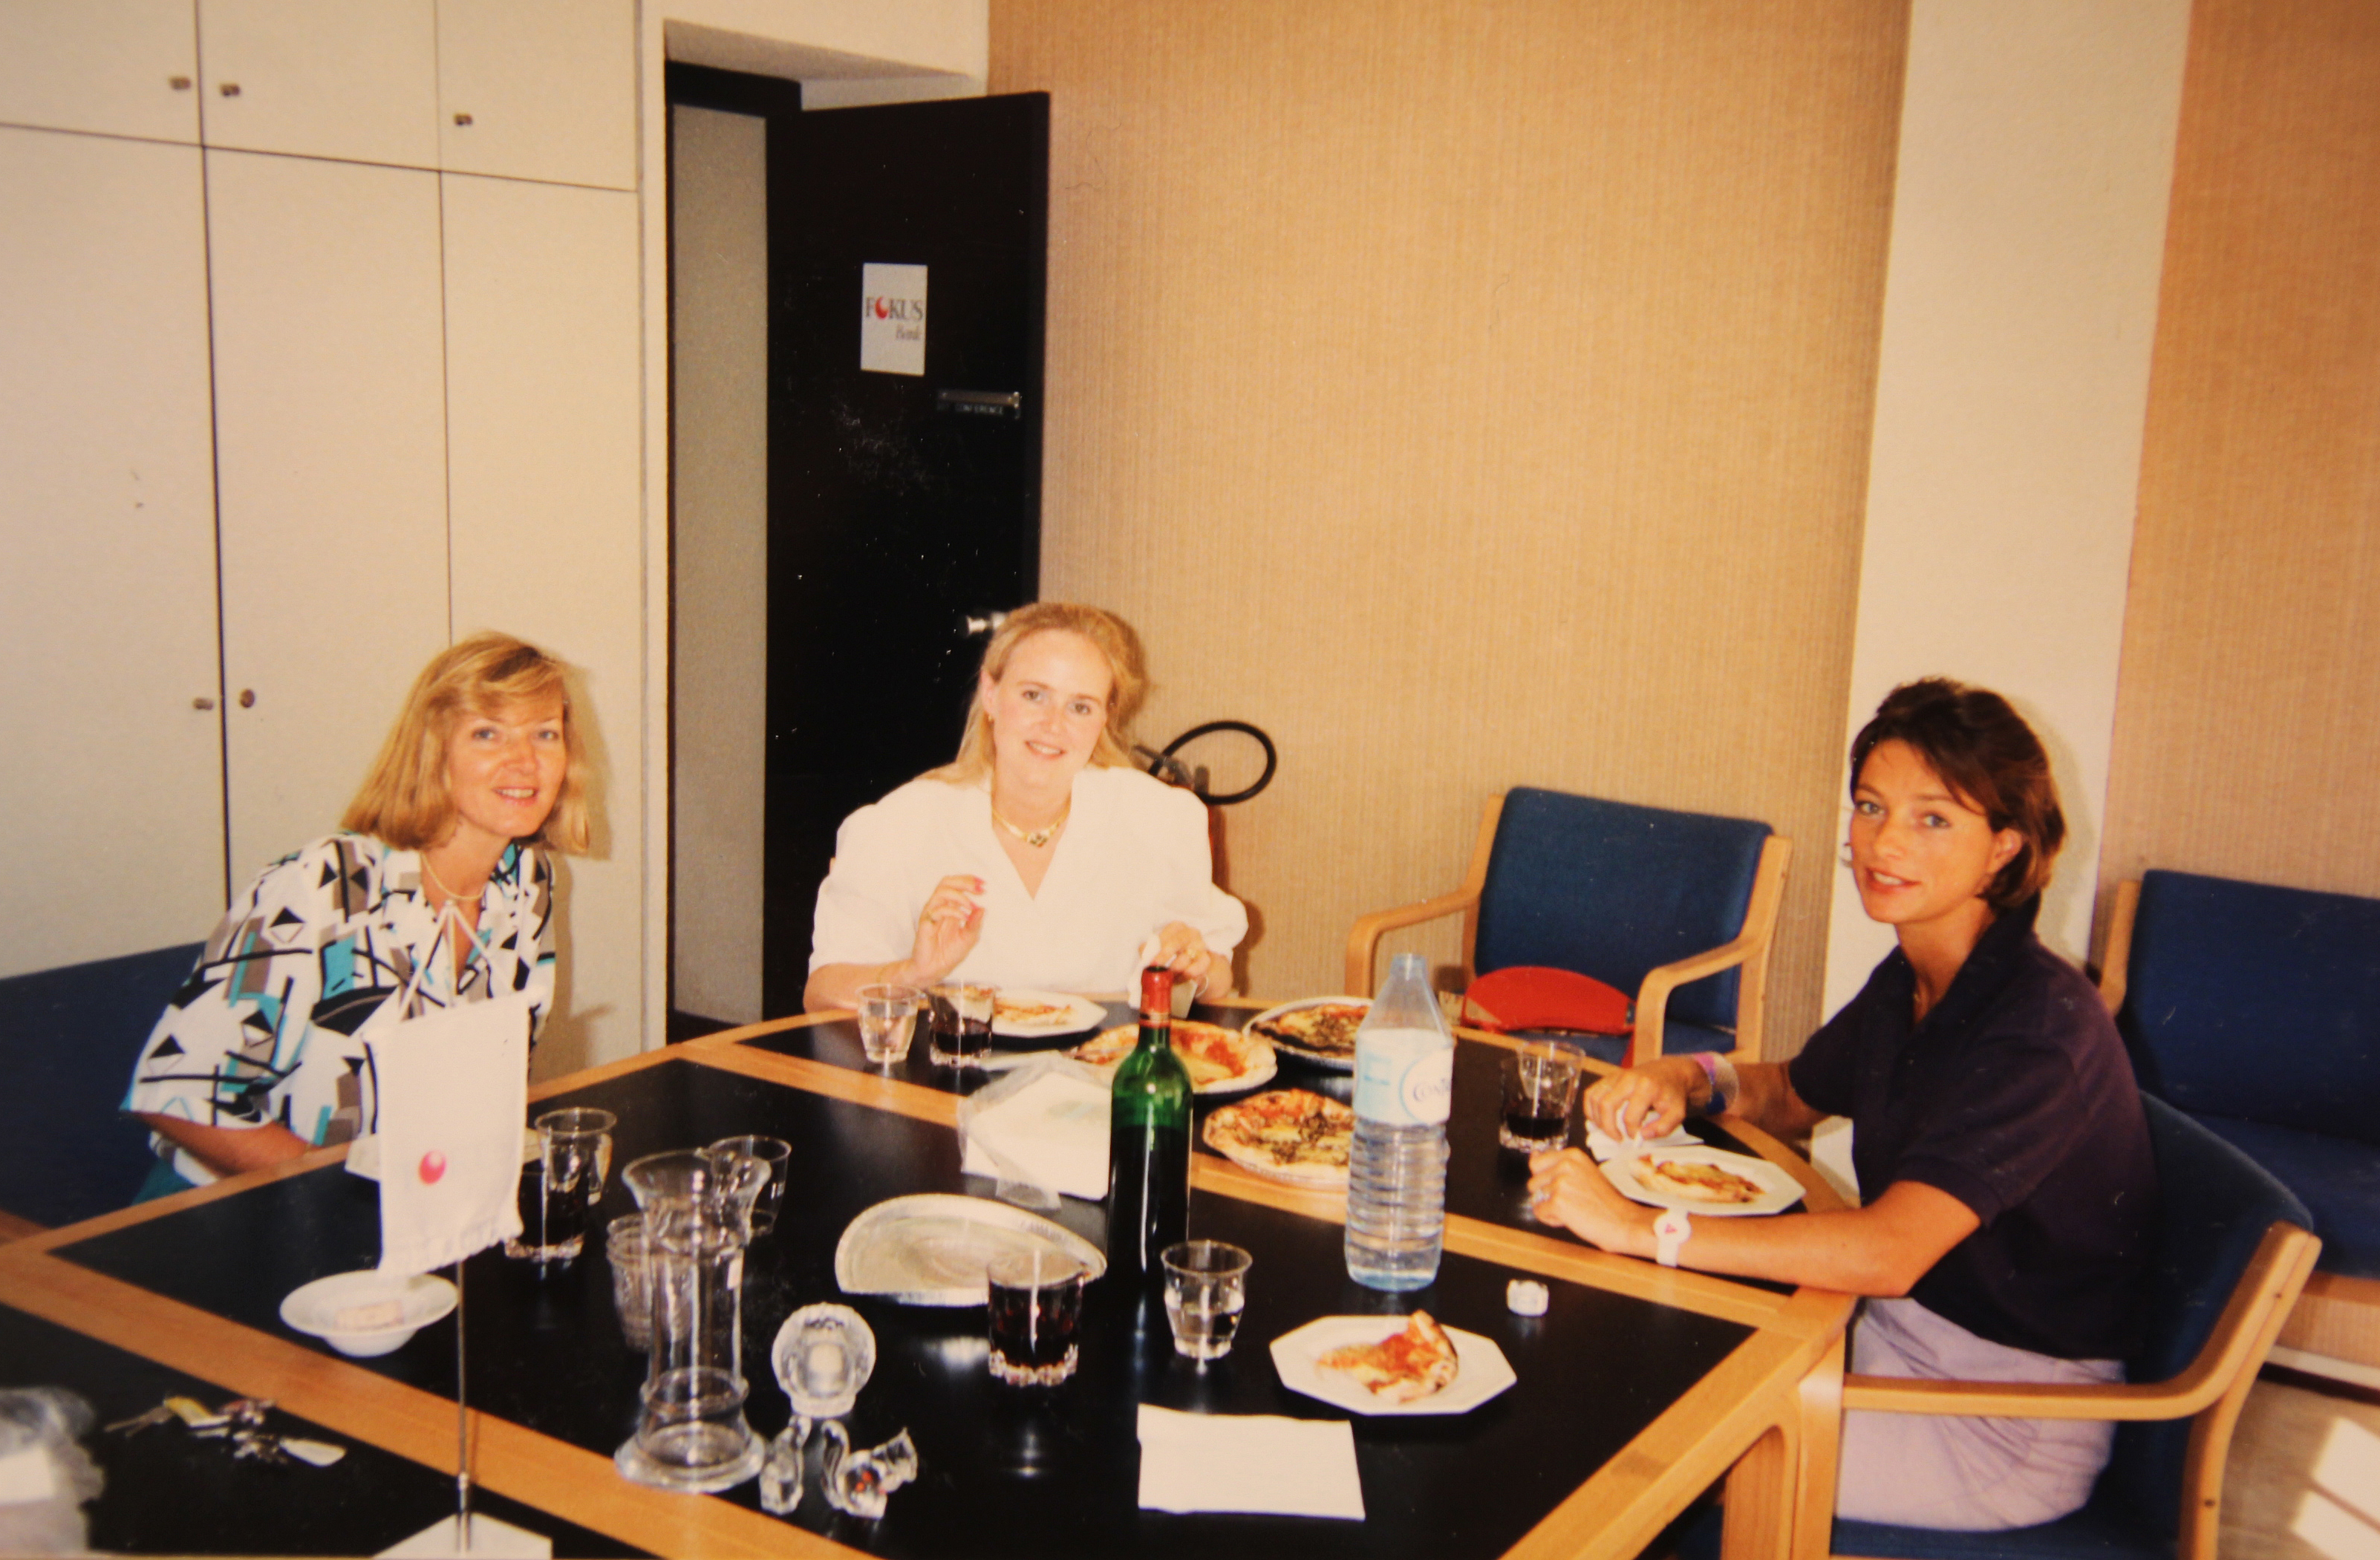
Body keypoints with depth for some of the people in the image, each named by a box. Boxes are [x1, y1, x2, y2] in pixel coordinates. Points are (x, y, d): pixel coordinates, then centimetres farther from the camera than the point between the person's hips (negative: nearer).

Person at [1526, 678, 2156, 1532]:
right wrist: (1691, 1078, -4)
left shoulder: (2041, 1025, -27)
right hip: (1896, 1336, 8)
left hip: (2009, 1430, -8)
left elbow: (1887, 1253, -38)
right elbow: (1794, 1095, 19)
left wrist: (1641, 1227, -39)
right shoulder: (1908, 983, 1)